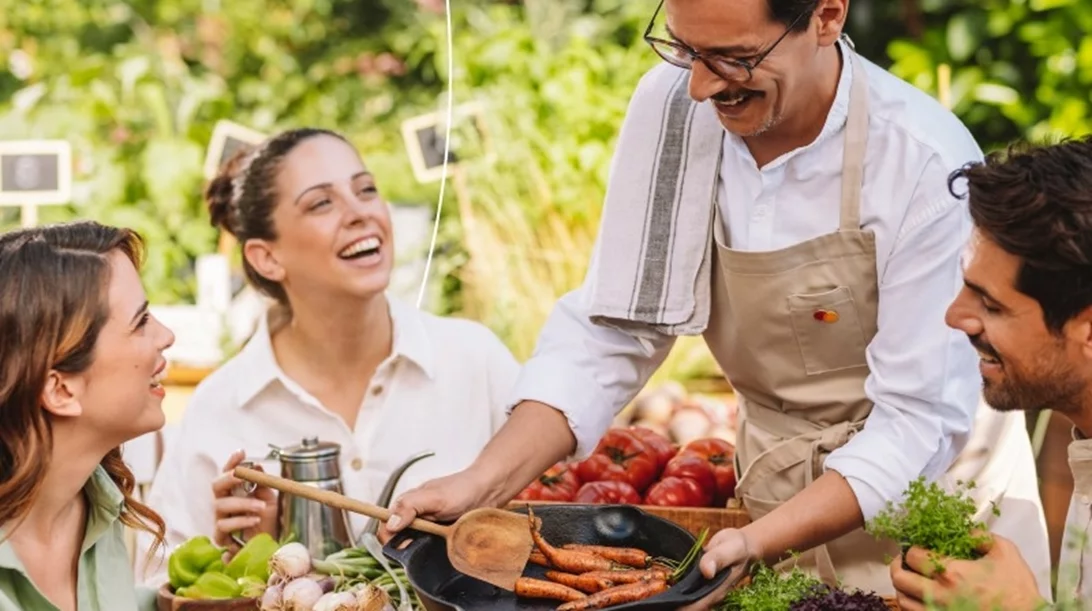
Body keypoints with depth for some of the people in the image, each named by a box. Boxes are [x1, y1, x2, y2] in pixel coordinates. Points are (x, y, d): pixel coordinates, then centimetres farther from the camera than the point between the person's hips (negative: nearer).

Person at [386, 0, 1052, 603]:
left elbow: (921, 417, -23)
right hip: (781, 505, 4)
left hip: (931, 502, -3)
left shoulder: (927, 163, -26)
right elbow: (611, 327, -11)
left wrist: (759, 543, -35)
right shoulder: (670, 105, -13)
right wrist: (481, 484, -23)